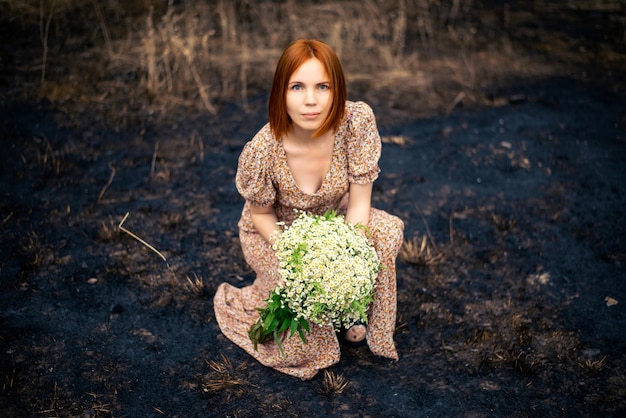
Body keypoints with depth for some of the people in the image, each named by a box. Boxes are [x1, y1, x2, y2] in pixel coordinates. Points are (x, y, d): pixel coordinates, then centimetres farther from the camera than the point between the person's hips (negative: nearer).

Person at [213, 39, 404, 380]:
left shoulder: (357, 121, -28)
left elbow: (359, 203, -20)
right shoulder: (261, 152, -33)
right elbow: (260, 215, -14)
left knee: (387, 231, -24)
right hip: (274, 233, -2)